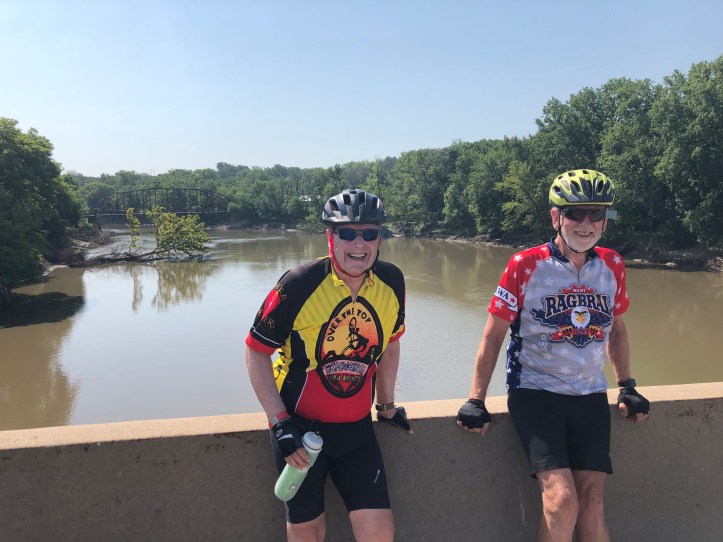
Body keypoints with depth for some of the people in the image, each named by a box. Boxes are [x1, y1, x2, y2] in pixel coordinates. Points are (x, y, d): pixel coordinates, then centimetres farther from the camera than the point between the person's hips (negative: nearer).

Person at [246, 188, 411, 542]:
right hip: (299, 425, -3)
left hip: (355, 428, 3)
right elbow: (256, 352, -11)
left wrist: (386, 406, 16)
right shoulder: (300, 284, -19)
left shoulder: (392, 282, -7)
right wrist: (280, 423, -15)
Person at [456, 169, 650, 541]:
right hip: (536, 393, -4)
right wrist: (476, 401, -6)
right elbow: (493, 335, -6)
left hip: (590, 398, 4)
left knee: (592, 504, 1)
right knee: (562, 501, -16)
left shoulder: (612, 266, 2)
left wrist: (627, 387, 15)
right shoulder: (526, 265, -11)